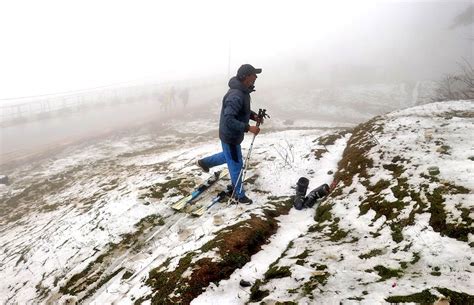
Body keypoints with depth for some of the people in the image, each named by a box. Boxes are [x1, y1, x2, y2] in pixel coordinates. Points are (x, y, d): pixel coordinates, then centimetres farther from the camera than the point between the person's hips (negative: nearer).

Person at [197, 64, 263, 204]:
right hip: (230, 136, -10)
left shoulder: (243, 91, 1)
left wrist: (253, 115, 1)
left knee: (228, 156, 32)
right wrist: (248, 128, -35)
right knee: (236, 165, 6)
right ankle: (239, 195, 23)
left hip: (233, 134, 10)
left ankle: (204, 162, 51)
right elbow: (228, 120, -36)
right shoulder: (236, 96, -32)